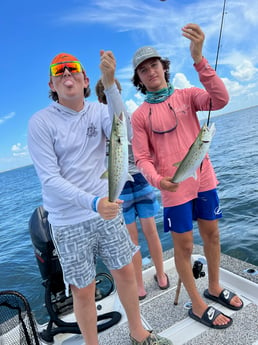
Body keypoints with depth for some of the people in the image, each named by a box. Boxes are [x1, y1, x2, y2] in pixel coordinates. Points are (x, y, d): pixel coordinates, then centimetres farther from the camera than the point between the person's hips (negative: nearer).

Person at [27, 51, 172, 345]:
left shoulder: (98, 111, 1)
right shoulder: (40, 122, -10)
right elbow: (50, 179, -16)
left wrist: (110, 84, -30)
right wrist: (93, 203, -28)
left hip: (107, 211, 4)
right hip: (69, 223, -3)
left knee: (125, 272, 16)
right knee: (84, 291, 9)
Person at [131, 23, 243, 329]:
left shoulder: (187, 95, 1)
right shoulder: (140, 115, -4)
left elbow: (220, 100, -19)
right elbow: (142, 158, -7)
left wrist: (198, 58, -29)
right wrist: (157, 180, -27)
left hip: (204, 180, 4)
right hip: (174, 189, -3)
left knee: (212, 234, 16)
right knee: (184, 245, 7)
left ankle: (214, 288, 41)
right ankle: (197, 305, 27)